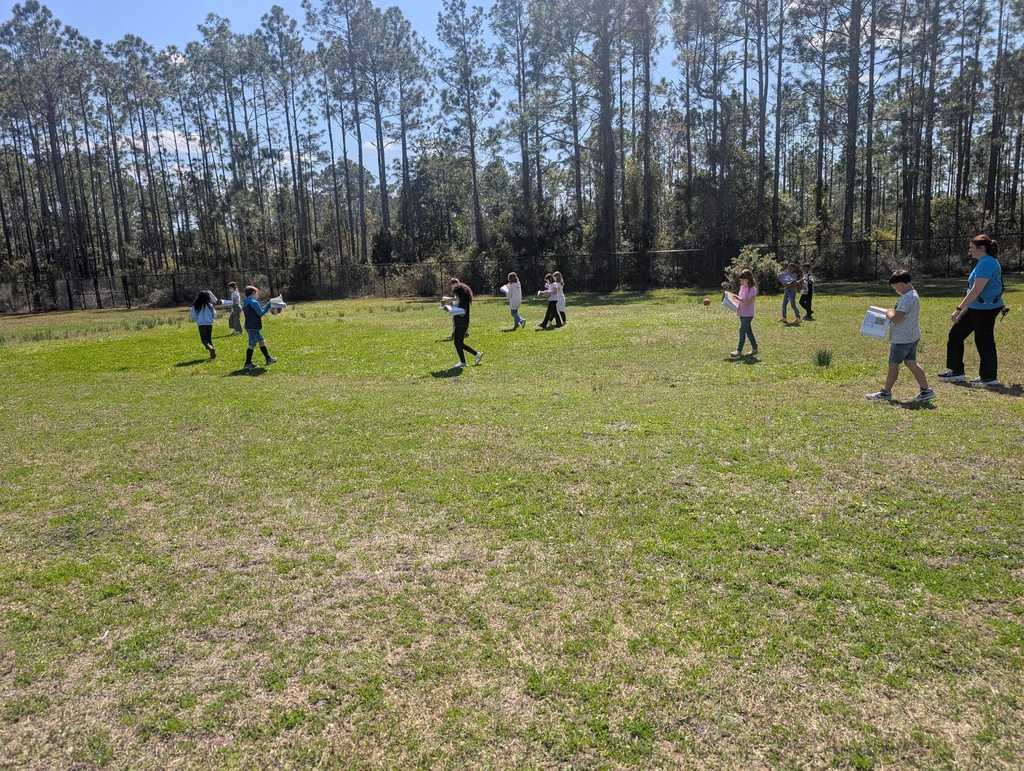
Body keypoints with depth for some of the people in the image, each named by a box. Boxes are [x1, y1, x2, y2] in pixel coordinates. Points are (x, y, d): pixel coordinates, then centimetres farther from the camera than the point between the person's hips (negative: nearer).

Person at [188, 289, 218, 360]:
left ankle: (210, 347, -27)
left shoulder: (195, 306, -3)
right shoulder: (210, 305, -4)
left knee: (204, 339, 3)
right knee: (209, 338, 14)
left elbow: (192, 316, 2)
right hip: (209, 324, 1)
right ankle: (212, 354, 6)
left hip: (201, 324, -1)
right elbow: (214, 315, 1)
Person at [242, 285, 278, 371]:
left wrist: (267, 306, 13)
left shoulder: (247, 303, 15)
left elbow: (258, 310, 18)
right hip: (253, 327, -10)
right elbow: (261, 313, -15)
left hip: (250, 327, 10)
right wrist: (268, 306, -5)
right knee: (252, 344, -4)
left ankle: (268, 358, 25)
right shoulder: (253, 302, -16)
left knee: (261, 341, 17)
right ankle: (248, 364, 0)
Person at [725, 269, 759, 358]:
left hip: (748, 314, -8)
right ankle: (754, 348, 25)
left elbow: (749, 302, -22)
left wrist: (739, 299, -28)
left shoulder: (752, 289, -15)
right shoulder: (742, 287, 9)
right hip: (742, 313, 8)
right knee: (748, 331, 15)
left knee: (742, 331, -10)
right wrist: (735, 298, 2)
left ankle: (739, 351, -8)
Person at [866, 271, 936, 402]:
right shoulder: (914, 295, 13)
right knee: (910, 362, 12)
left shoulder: (906, 298, -22)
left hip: (902, 338, -10)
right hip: (912, 337, 10)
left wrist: (889, 313, -8)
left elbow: (896, 318, -27)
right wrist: (893, 313, 10)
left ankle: (886, 392, 13)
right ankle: (925, 391, 10)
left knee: (893, 364, 2)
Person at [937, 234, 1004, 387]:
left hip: (985, 310, -11)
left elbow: (976, 290, -24)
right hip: (975, 308, 11)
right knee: (955, 334, 12)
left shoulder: (986, 263, -20)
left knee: (984, 342, 0)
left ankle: (989, 378, 13)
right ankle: (956, 371, 19)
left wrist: (959, 309, -23)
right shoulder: (984, 262, 13)